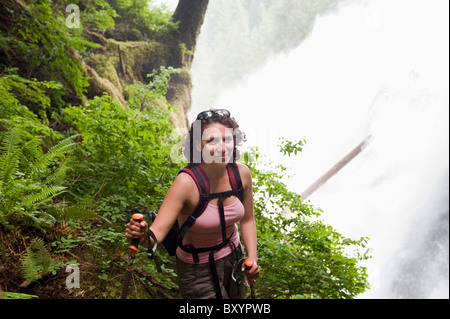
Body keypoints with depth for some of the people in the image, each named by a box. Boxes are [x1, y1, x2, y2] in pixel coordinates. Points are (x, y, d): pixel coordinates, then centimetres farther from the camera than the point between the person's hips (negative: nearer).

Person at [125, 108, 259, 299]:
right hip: (198, 269, -5)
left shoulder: (241, 173, -14)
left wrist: (252, 258, -7)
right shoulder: (187, 183, -30)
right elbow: (158, 231, -34)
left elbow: (247, 219, 1)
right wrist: (143, 236, -55)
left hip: (233, 256, 6)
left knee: (237, 296, 27)